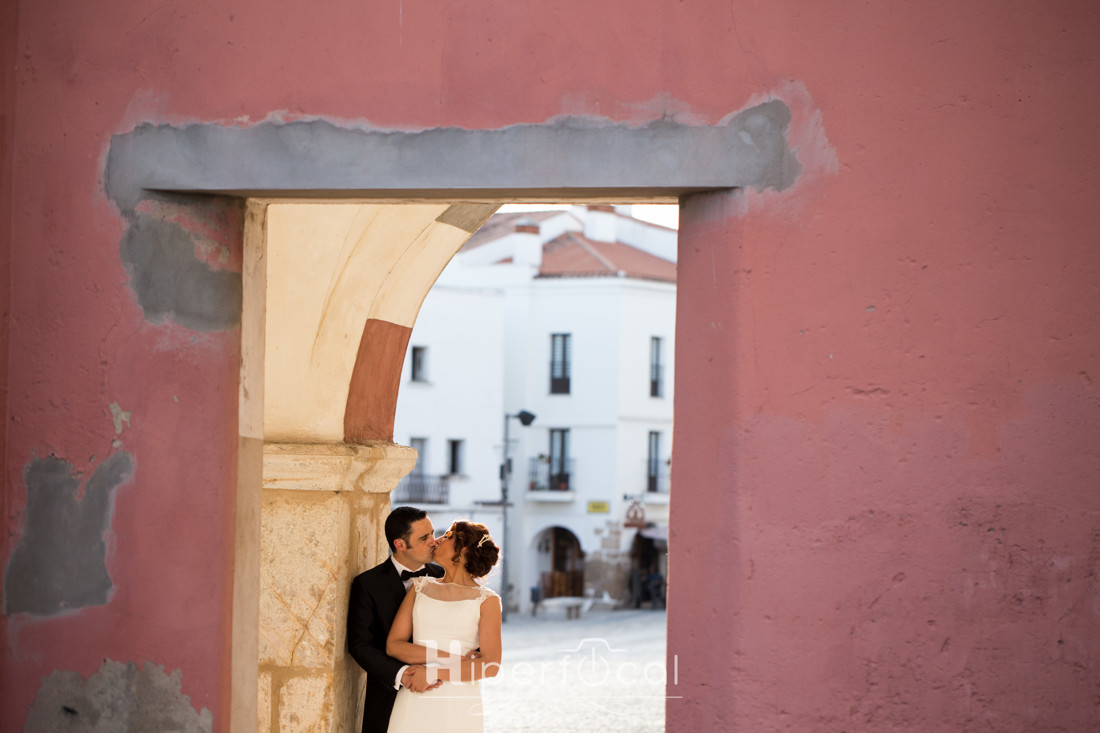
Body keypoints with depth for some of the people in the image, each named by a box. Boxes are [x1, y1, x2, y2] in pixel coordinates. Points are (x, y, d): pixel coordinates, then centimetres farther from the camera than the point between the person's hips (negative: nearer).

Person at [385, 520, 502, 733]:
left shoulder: (486, 601, 1)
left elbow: (490, 665, -9)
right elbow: (393, 645, 2)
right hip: (414, 704, 3)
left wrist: (432, 673, -12)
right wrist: (448, 656, -10)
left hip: (457, 707, -3)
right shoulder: (421, 586, 12)